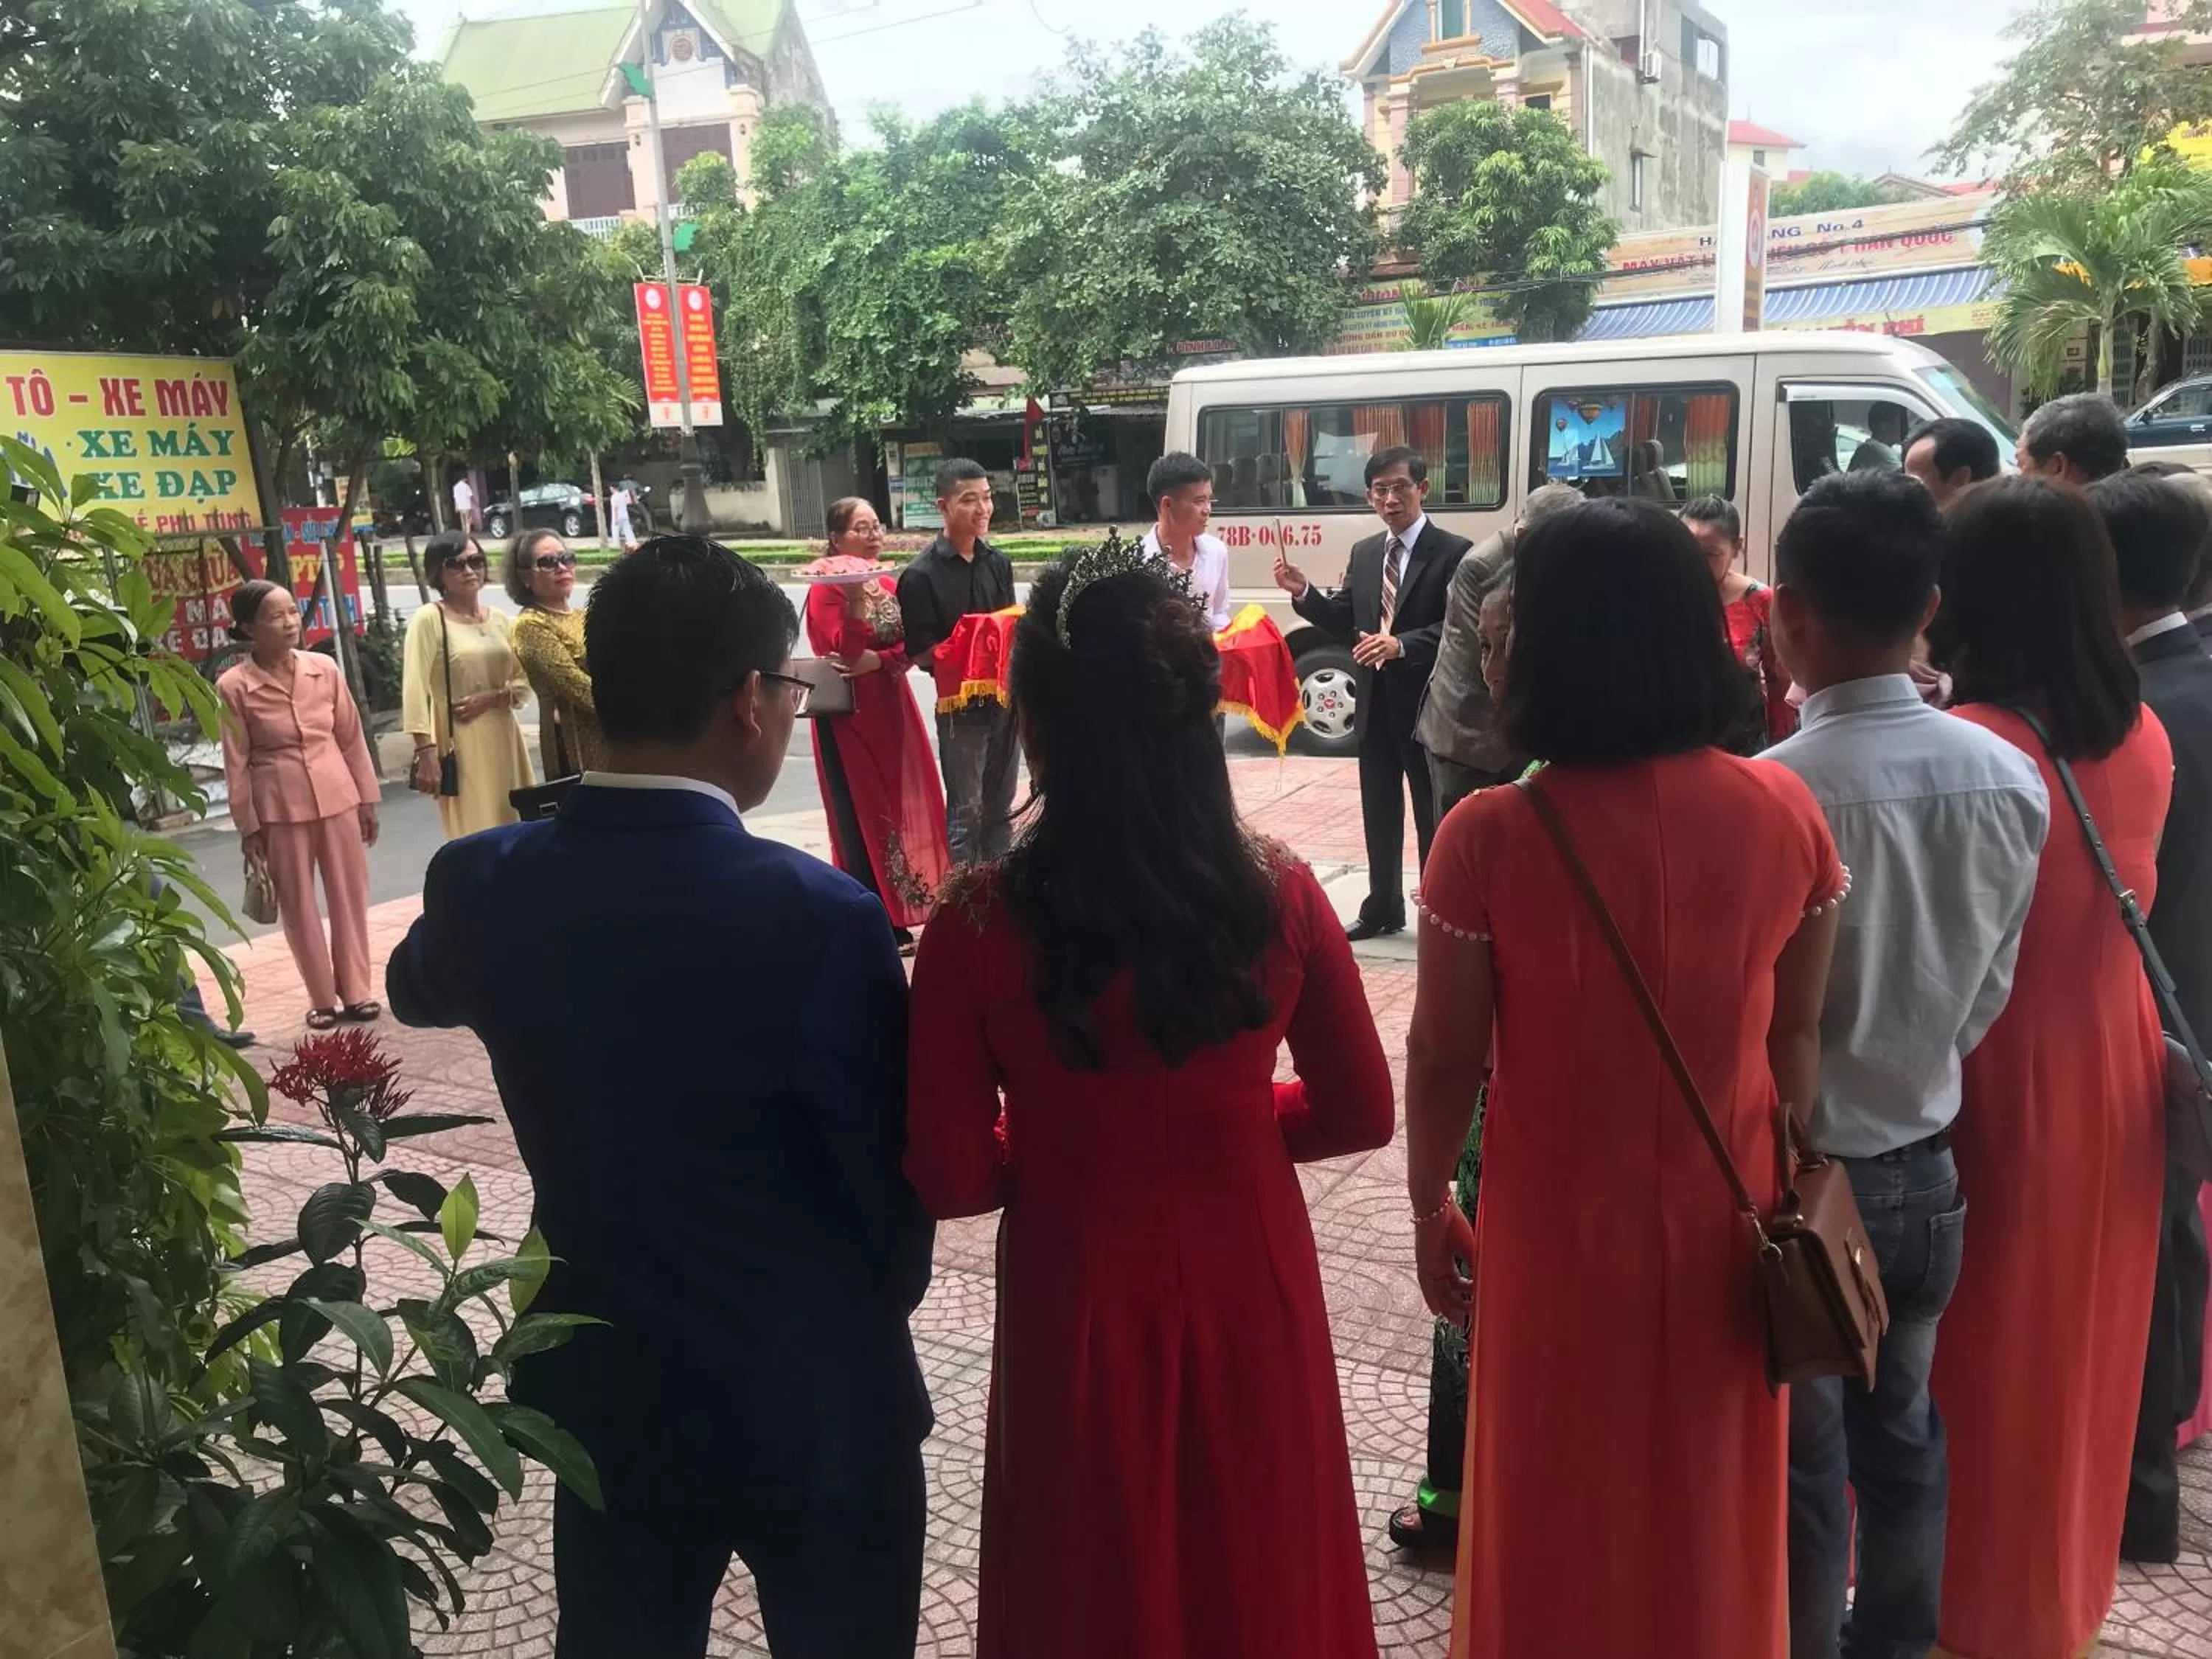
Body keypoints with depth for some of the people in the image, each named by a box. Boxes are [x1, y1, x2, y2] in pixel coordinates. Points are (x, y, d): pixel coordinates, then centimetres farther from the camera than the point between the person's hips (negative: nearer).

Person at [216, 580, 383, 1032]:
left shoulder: (325, 669, 0)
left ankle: (356, 991, 20)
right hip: (280, 807, -2)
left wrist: (368, 798, 7)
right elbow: (237, 763, -5)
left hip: (337, 797, 2)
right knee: (298, 906, 8)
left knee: (349, 897, 8)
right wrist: (248, 827, -4)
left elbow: (351, 738, 6)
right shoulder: (234, 686, -8)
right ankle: (323, 998, 19)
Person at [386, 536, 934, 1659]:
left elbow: (415, 989, 12)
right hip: (813, 1399, -4)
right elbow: (894, 1180, -15)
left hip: (605, 1392, 4)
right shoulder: (819, 915, -26)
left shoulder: (484, 885, -12)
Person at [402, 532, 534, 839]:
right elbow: (415, 691, -12)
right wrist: (425, 751, -20)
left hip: (504, 739, 5)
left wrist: (492, 697, -8)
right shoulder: (428, 619, -5)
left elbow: (524, 683, 12)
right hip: (458, 744, -5)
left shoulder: (499, 619, 11)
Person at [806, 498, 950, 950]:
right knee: (862, 820, -2)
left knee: (901, 811, 9)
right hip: (849, 717, -6)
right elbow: (845, 652, -21)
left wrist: (879, 661, -15)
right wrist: (856, 598, -29)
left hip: (892, 712, 7)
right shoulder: (826, 591, -9)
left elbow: (909, 648, 3)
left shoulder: (890, 587, 11)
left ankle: (899, 917, 21)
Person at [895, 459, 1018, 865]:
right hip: (960, 706, -6)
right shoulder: (921, 576, -12)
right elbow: (922, 654, -14)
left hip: (1005, 698, 6)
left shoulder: (997, 562, 6)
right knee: (965, 814, 4)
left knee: (1000, 810, 16)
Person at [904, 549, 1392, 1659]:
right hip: (1249, 1288, 2)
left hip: (1078, 1307, -1)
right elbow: (1358, 1113, -3)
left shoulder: (979, 923, -21)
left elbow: (950, 1177, -14)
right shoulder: (1279, 895, -14)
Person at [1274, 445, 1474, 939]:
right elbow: (1344, 622, 10)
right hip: (1375, 704, 6)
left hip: (1425, 704, -6)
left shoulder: (1453, 551, -9)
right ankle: (1383, 908, 29)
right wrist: (1303, 592, -5)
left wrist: (1401, 645, -30)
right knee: (1379, 814, 16)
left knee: (1433, 817, 4)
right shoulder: (1364, 553, 11)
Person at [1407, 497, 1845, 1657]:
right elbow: (1798, 1035, -1)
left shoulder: (1492, 835, -22)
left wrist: (1429, 1210, 3)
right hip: (1725, 1228, 3)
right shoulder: (1785, 814, -12)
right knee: (1712, 1520, 25)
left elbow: (1444, 1057, -13)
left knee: (1561, 1521, 20)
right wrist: (1788, 1182, 14)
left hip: (1562, 1228, -3)